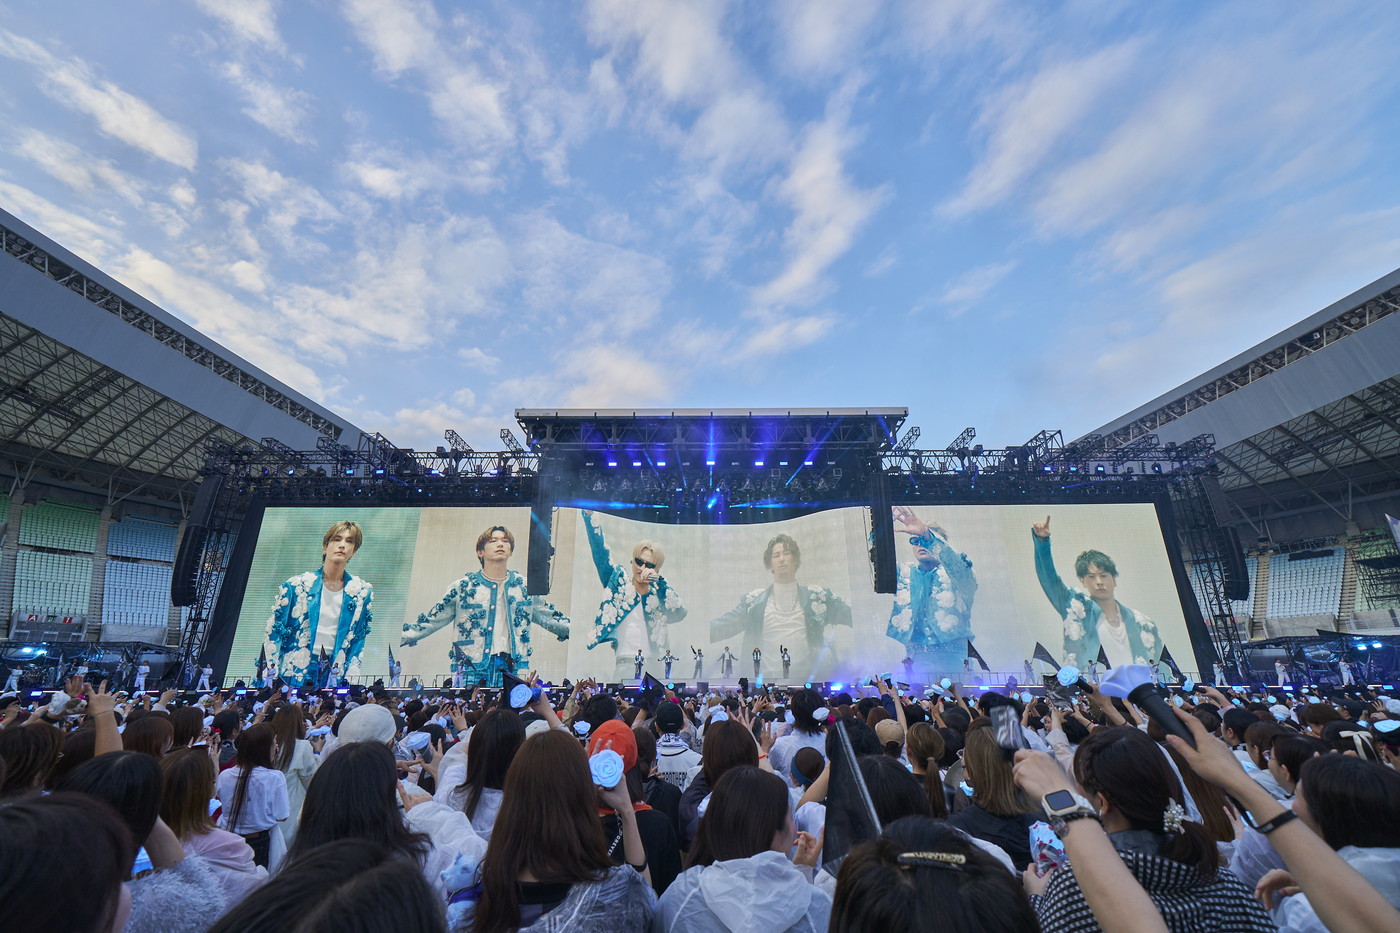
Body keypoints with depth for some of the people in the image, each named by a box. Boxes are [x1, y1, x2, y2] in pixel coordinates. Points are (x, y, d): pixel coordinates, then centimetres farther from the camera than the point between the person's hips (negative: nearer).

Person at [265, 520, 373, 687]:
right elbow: (274, 631, 2)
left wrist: (351, 675, 0)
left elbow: (360, 637, 6)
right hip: (293, 674, -1)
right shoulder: (297, 585, -1)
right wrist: (272, 677, -2)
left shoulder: (362, 591, 2)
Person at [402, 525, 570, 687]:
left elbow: (549, 617, 18)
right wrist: (399, 637, 0)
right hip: (471, 669, -1)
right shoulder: (463, 587, 3)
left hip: (509, 668, 2)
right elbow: (431, 620, 8)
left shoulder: (524, 587, 9)